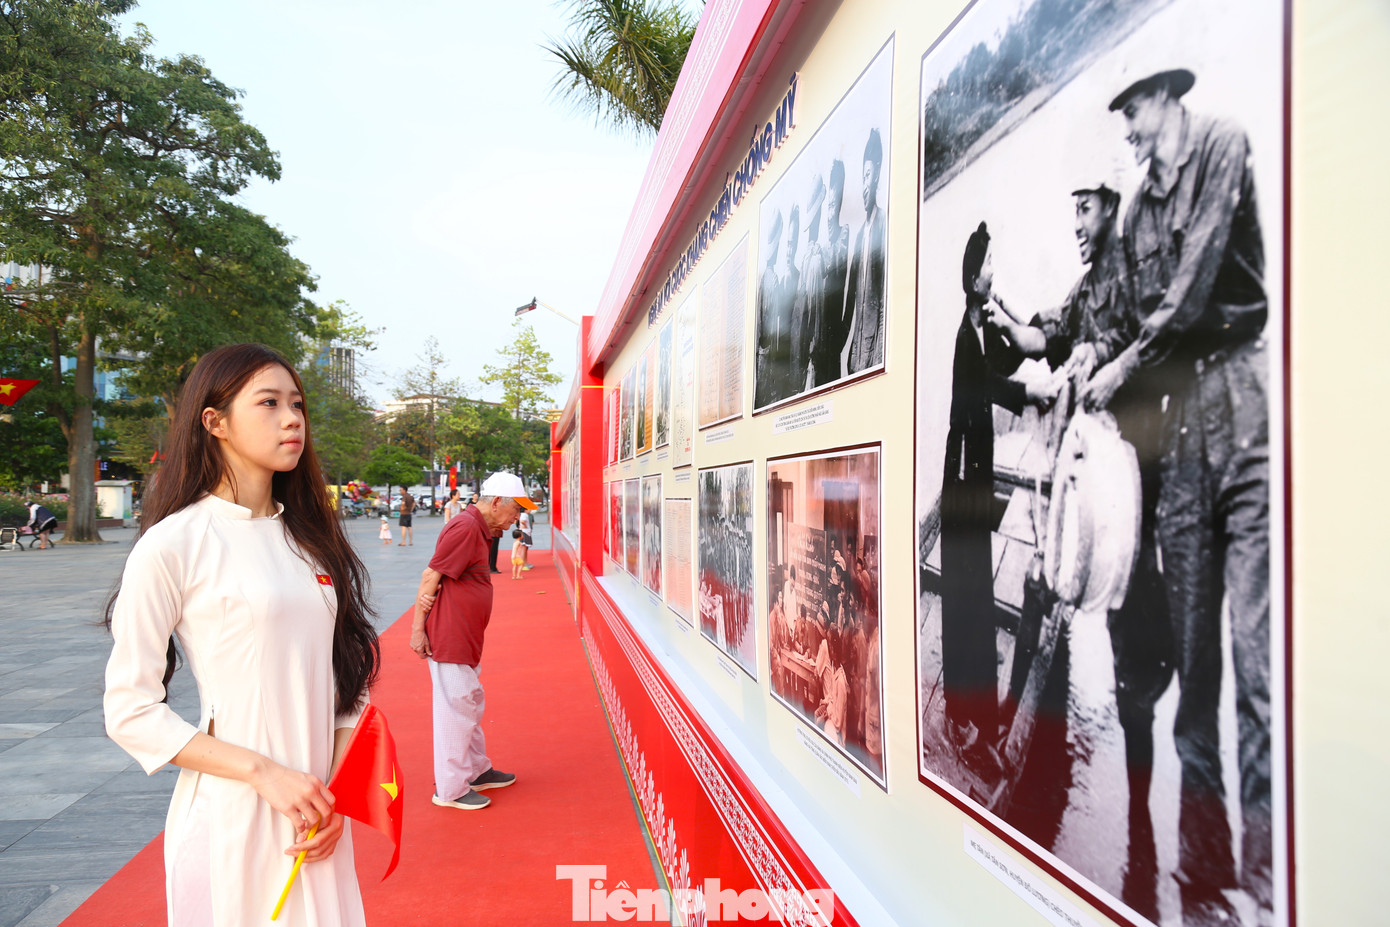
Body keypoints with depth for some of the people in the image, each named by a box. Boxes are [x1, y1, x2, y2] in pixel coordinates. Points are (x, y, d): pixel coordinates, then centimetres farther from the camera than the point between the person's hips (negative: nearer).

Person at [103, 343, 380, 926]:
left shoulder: (311, 538, 7)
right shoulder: (173, 544, -10)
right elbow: (131, 712, -10)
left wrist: (334, 795, -2)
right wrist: (266, 773, -16)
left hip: (318, 812, 5)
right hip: (229, 818, -5)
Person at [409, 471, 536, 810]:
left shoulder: (479, 530, 15)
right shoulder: (465, 528, -17)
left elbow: (436, 579, 11)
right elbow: (431, 576, -19)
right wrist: (418, 628, -17)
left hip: (466, 638, 10)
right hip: (449, 636, -10)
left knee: (471, 703, 20)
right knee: (455, 708, -2)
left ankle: (477, 770, 34)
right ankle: (450, 789, 8)